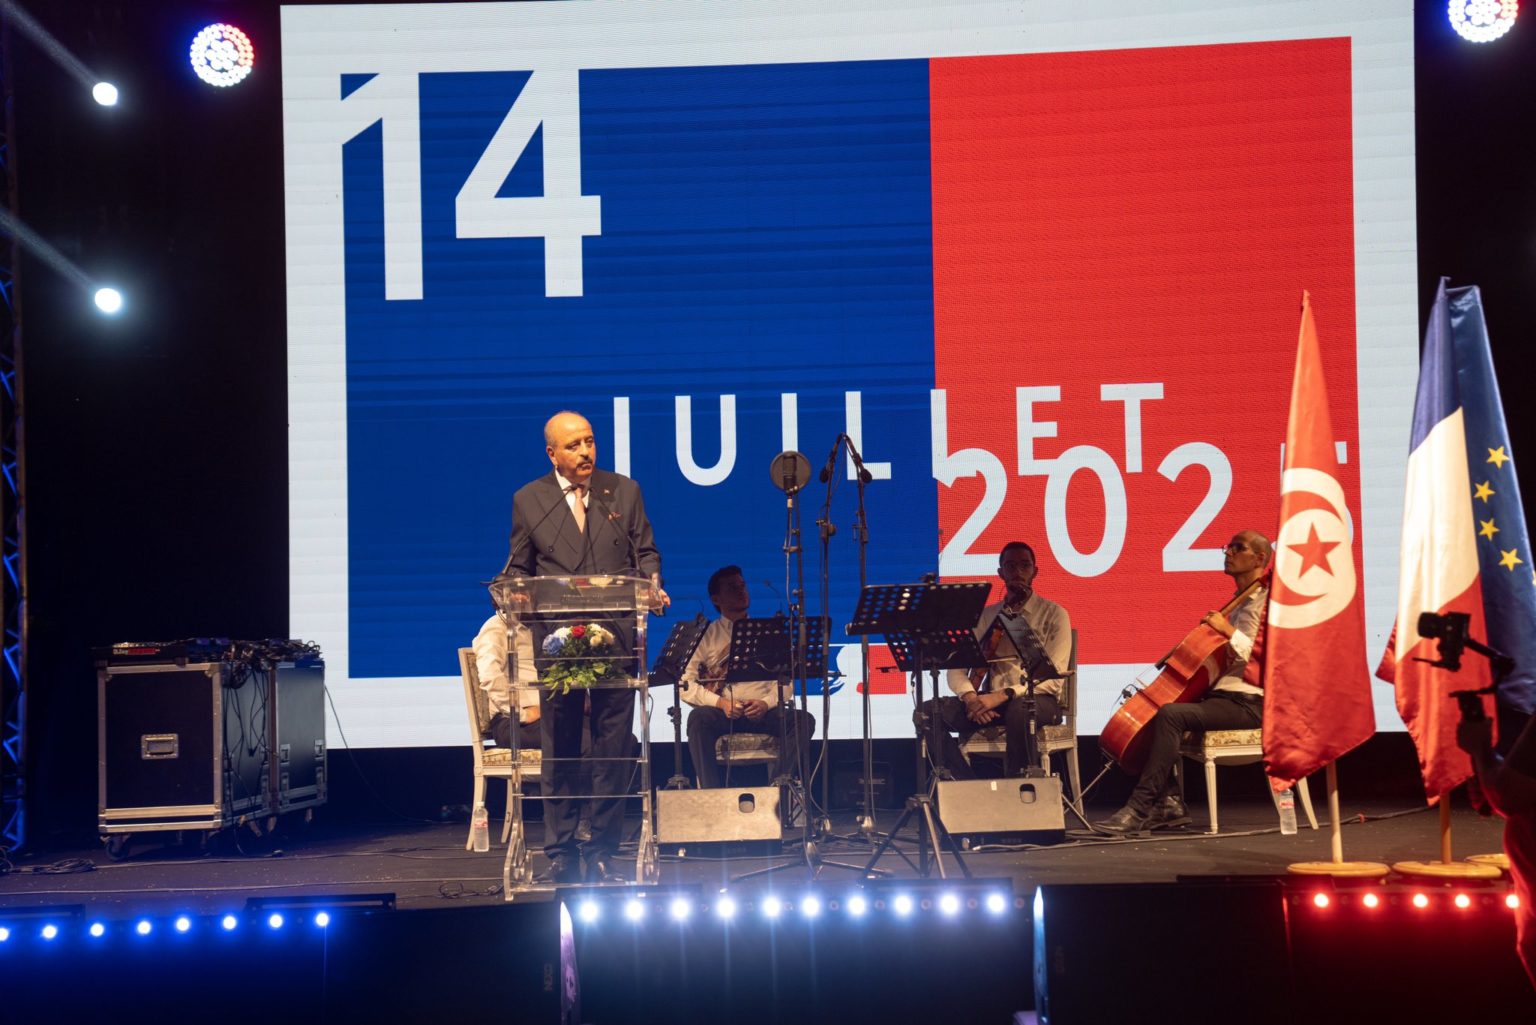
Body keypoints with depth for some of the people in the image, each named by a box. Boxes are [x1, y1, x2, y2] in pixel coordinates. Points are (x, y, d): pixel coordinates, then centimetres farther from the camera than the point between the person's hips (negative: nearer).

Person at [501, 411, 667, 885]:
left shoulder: (624, 491, 8)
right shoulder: (528, 500, 6)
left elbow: (646, 553, 9)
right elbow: (518, 568, 9)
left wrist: (653, 584, -12)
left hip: (616, 637, 0)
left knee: (613, 749, 1)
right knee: (559, 751, 4)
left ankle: (602, 853, 9)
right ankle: (560, 853, 11)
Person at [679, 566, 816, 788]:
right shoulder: (706, 636, 12)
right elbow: (686, 684, 2)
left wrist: (767, 703, -10)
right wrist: (719, 702, -14)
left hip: (763, 712, 2)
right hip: (722, 713, -2)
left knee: (803, 720, -26)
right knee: (699, 717, -36)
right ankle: (711, 793, -38)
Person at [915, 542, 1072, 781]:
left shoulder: (1053, 615, 3)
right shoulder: (985, 616, 15)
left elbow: (1053, 677, -9)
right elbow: (956, 669, 10)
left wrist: (1004, 695, -21)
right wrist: (969, 696, -14)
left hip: (1038, 700, -4)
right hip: (991, 701, 4)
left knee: (1019, 709, -42)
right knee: (927, 713, -19)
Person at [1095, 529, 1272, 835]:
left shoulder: (1270, 601, -4)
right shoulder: (1237, 604, 24)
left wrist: (1228, 631, -17)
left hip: (1249, 703, -10)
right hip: (1221, 695, 10)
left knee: (1170, 715, -29)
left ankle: (1139, 807, -30)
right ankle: (1170, 802, -8)